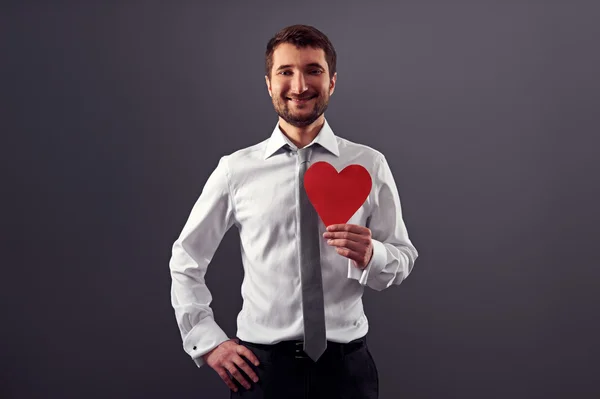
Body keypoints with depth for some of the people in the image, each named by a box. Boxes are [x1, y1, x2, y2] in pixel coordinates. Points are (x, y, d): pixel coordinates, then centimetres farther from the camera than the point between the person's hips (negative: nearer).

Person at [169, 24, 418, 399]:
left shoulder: (369, 165, -3)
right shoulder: (236, 169, -4)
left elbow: (403, 259, 1)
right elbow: (186, 262, 5)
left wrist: (370, 255, -20)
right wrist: (208, 342, -1)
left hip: (346, 364, 1)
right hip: (260, 365, 0)